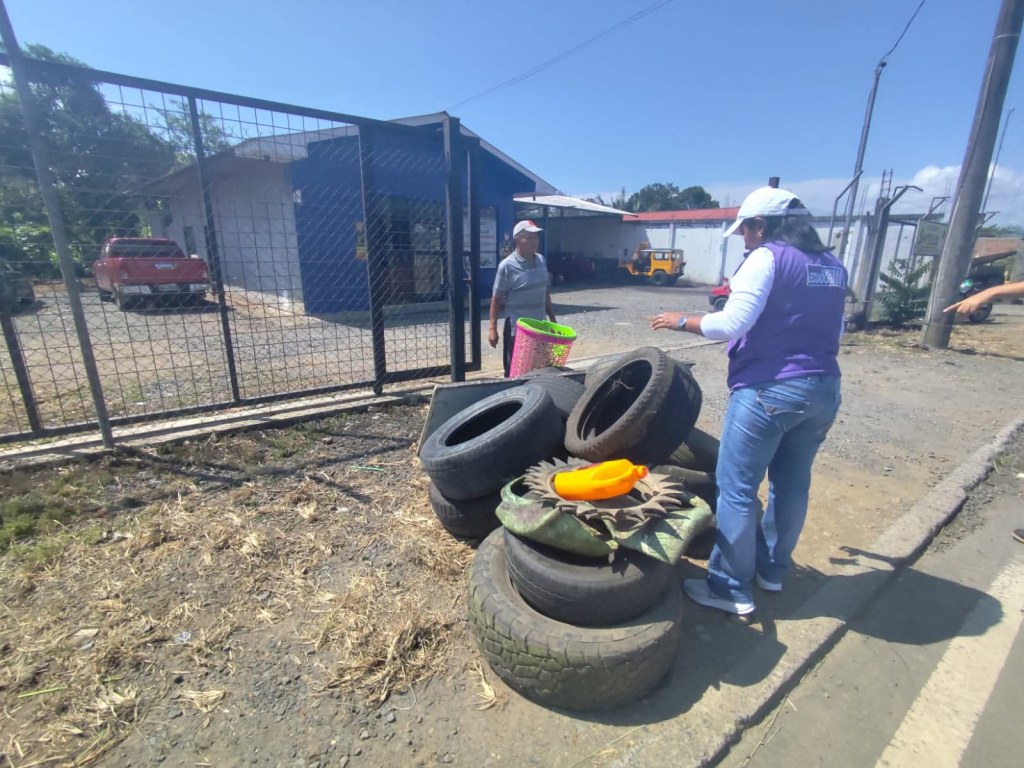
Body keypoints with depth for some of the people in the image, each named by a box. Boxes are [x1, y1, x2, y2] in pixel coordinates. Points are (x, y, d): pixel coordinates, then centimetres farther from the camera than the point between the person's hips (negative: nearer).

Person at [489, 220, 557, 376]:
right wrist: (493, 328, -14)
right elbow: (496, 298, -10)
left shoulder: (541, 260, 5)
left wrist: (552, 319, 15)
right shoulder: (507, 266, -13)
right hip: (517, 328, -6)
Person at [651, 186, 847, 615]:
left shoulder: (767, 258, -10)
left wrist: (681, 321, -6)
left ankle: (731, 589, 11)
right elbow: (834, 330, 23)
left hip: (770, 389, -9)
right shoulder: (832, 266, 15)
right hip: (823, 388, 9)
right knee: (792, 483, 18)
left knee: (737, 489, 1)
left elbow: (732, 324, -19)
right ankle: (773, 569, 35)